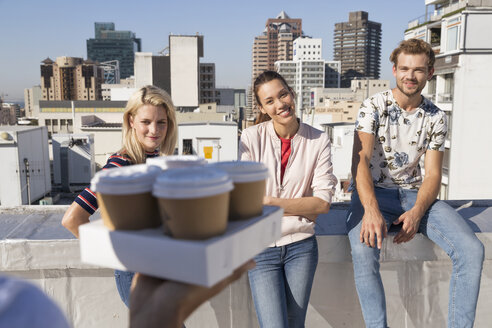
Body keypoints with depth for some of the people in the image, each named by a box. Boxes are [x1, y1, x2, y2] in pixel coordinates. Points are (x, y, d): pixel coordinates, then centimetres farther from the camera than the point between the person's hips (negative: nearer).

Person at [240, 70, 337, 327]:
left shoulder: (318, 141, -2)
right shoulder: (251, 138, -5)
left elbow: (323, 203, -7)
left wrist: (270, 202, -12)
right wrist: (302, 206, -11)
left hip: (300, 246, 2)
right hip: (261, 247, -1)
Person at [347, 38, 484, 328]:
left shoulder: (436, 118, 5)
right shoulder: (374, 106, -5)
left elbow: (432, 174, 1)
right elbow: (361, 159, -17)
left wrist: (417, 212, -21)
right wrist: (371, 209, -34)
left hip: (416, 193, 4)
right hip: (374, 193, -3)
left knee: (472, 249, -19)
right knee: (363, 250, -34)